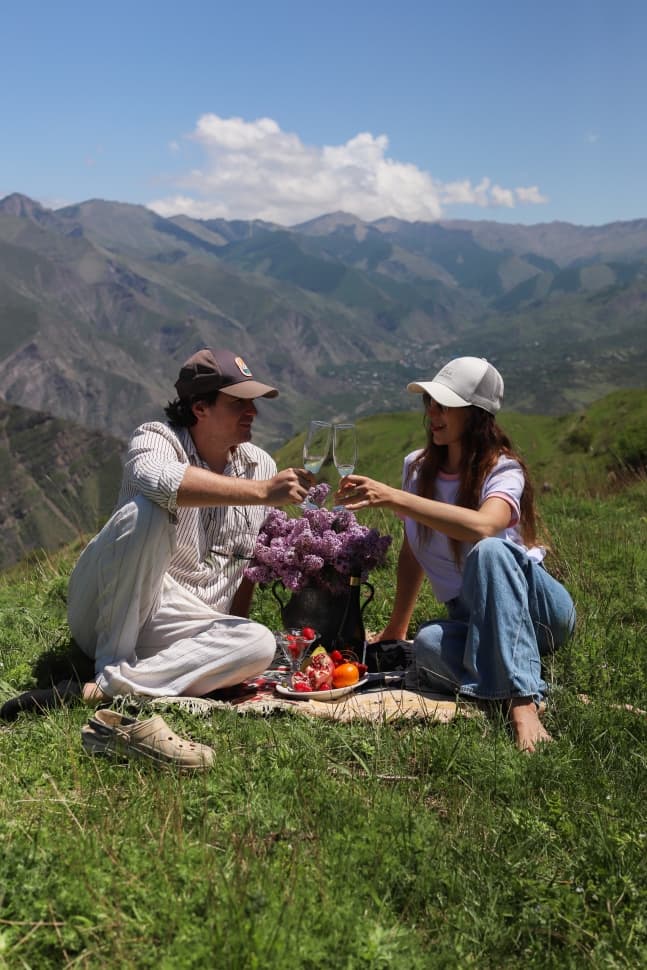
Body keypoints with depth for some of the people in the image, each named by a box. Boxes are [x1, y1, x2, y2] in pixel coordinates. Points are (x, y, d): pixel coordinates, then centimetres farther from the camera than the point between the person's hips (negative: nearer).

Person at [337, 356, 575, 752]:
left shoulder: (503, 470, -13)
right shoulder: (417, 467, 4)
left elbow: (484, 527, -37)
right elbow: (413, 551, 12)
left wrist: (392, 498, -39)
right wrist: (395, 631, 10)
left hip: (536, 608, -3)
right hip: (476, 621, 3)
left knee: (489, 551, -38)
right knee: (429, 645, -34)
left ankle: (524, 700, -40)